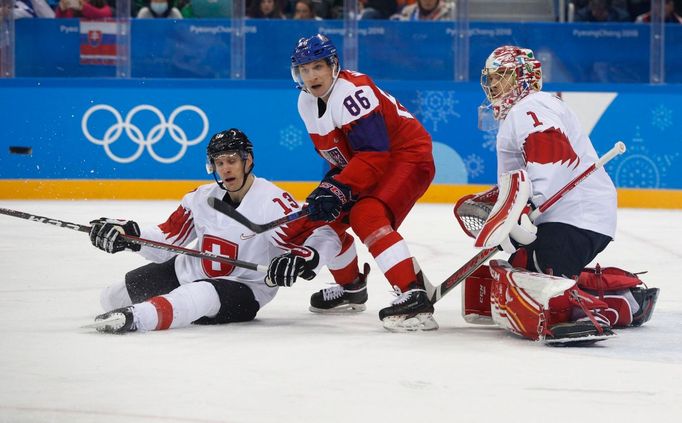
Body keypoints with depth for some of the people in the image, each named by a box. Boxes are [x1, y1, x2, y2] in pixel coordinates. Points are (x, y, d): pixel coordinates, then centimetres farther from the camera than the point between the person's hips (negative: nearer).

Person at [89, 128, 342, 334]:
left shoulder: (271, 202, -18)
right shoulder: (203, 198, -1)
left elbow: (327, 237, -22)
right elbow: (166, 240, 7)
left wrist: (301, 260, -41)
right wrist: (128, 234, -10)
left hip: (242, 289, -7)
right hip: (192, 272, 7)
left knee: (201, 296, -41)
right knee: (112, 297, 6)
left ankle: (136, 317, -64)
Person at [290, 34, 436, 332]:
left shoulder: (352, 92, -27)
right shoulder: (306, 103, 2)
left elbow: (374, 153, -31)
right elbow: (336, 152, 13)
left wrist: (338, 188, -36)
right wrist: (330, 183, -3)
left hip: (407, 157, -10)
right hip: (363, 163, 10)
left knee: (367, 216, -31)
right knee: (325, 217, 13)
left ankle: (414, 297, -40)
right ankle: (350, 287, 37)